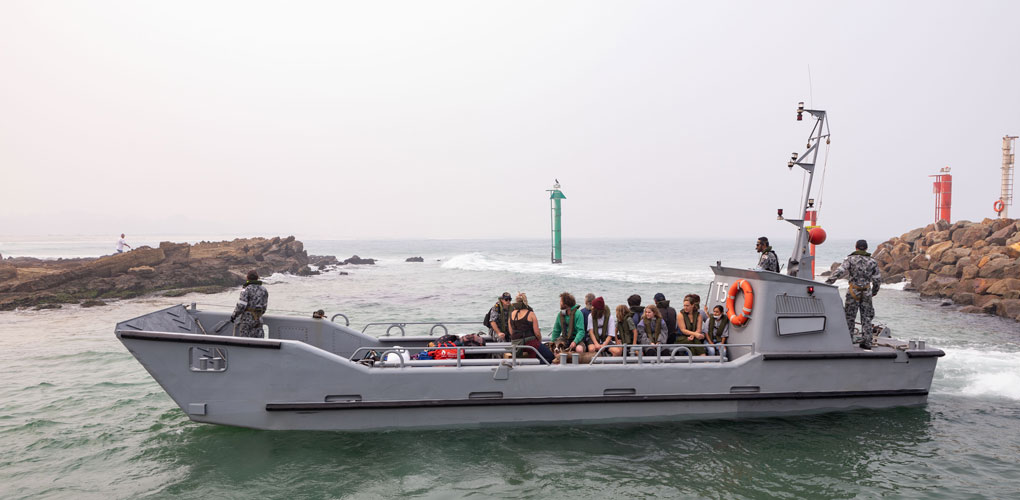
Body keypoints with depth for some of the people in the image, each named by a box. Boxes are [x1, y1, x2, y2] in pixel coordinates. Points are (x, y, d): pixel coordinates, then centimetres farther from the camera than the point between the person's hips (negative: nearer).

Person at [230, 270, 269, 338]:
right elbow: (264, 306, 15)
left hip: (247, 318, -5)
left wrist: (233, 315, -2)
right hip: (257, 319, 5)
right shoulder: (263, 290, 10)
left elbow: (241, 305, -14)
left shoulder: (247, 289, -10)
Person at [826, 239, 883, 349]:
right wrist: (875, 291, 24)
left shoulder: (850, 259, -4)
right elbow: (877, 279, 8)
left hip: (853, 292, -3)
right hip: (866, 293, 3)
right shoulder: (872, 262, 5)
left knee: (849, 317, 5)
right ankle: (866, 342, 11)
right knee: (866, 317, 10)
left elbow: (839, 272, -16)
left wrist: (827, 282, -17)